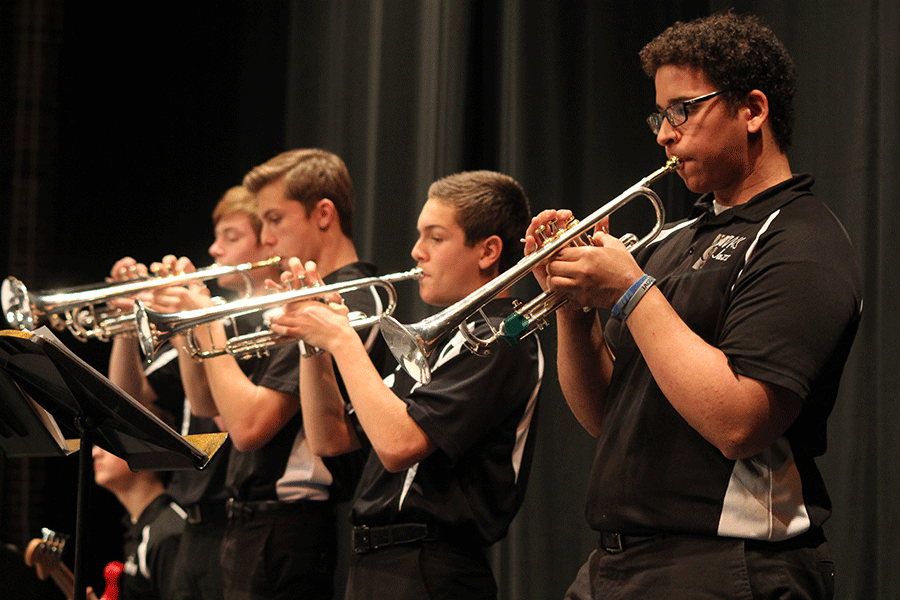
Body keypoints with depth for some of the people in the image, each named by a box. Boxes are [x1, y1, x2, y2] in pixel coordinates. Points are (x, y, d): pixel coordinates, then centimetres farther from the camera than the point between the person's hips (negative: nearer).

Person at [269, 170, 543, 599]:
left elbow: (398, 445, -25)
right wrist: (314, 342, 3)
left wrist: (342, 339, -16)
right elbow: (331, 439, 16)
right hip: (374, 564, 9)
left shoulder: (501, 342, -13)